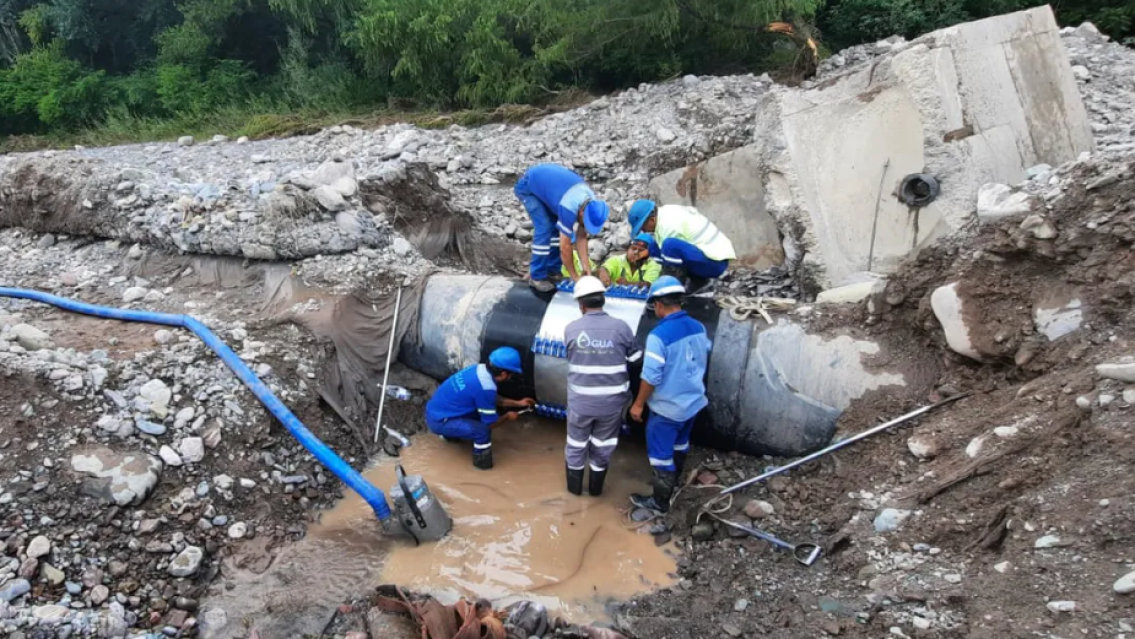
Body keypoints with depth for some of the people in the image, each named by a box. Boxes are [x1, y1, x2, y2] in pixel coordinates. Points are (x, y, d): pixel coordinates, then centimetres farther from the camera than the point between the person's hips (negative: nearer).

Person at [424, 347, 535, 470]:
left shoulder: (480, 369, 0)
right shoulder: (485, 388, -26)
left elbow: (492, 399, 20)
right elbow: (490, 423, -11)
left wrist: (517, 403, 23)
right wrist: (508, 417, 7)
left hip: (434, 409, 9)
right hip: (438, 420, -9)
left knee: (481, 411, 18)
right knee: (483, 430, -23)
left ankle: (450, 434, 35)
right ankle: (482, 460, 3)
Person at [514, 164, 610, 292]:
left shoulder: (590, 203, -15)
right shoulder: (569, 208, -38)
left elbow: (581, 237, -6)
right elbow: (565, 247, -32)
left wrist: (586, 266, -12)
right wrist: (575, 276, -23)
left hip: (547, 180, 8)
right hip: (528, 186, -8)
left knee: (558, 229, 0)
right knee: (544, 229, -17)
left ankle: (552, 271, 12)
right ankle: (537, 276, -6)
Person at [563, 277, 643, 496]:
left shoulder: (571, 329, -12)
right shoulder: (621, 327, -13)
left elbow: (571, 357, 3)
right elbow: (637, 359, -3)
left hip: (580, 401, 0)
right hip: (611, 402, 0)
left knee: (576, 443, 21)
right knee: (602, 445, 20)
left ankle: (574, 485, 37)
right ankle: (595, 486, 35)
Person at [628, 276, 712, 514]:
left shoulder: (659, 335, -26)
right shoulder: (699, 328, -4)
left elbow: (651, 376, -23)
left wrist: (638, 404, -11)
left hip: (668, 407, -7)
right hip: (693, 401, 7)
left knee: (660, 453, 8)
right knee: (679, 443, 27)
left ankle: (660, 501, 20)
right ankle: (672, 482, 48)